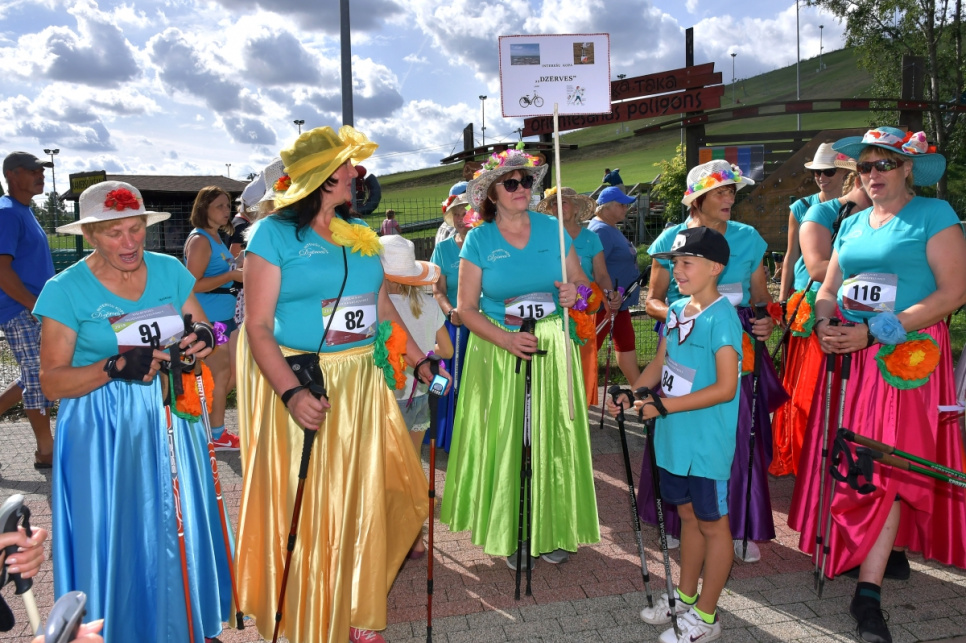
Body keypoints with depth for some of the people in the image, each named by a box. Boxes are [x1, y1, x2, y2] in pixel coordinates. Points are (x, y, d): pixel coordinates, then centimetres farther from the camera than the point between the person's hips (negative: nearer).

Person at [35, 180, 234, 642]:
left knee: (178, 527, 13)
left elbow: (201, 334, 5)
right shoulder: (65, 290, -8)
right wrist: (115, 367, -24)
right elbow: (52, 381, -9)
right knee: (117, 540, 5)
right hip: (102, 433, -3)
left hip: (169, 419, 3)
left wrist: (205, 339, -19)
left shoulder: (169, 270, 1)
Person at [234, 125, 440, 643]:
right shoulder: (273, 234, -7)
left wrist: (419, 358, 8)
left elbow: (383, 309, 17)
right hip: (300, 386, -5)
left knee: (363, 501, 13)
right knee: (303, 508, 5)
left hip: (362, 385, 6)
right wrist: (291, 393, -26)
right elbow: (258, 327, -13)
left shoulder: (360, 233, 11)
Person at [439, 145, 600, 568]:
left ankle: (551, 529, 21)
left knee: (553, 436, 4)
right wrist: (506, 340, -18)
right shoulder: (479, 239, -2)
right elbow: (466, 307, -4)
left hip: (552, 348, 2)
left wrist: (574, 292, -14)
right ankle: (509, 533, 18)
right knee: (505, 439, 2)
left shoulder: (552, 229, 4)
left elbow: (581, 282, 10)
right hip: (498, 351, -2)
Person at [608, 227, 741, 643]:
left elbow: (725, 387, -22)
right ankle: (685, 596, 38)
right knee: (688, 515, 21)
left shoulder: (721, 317, -18)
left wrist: (665, 405, -22)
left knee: (712, 523, 9)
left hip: (707, 442, -7)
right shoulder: (677, 310, 5)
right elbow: (660, 363, 14)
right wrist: (631, 395, -2)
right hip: (674, 438, 7)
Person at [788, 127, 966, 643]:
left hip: (907, 358, -5)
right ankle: (883, 550, 24)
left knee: (889, 466, -8)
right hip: (850, 357, 6)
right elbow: (828, 291, 18)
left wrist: (874, 333, -17)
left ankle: (868, 594, -4)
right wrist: (825, 323, -6)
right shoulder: (852, 224, 15)